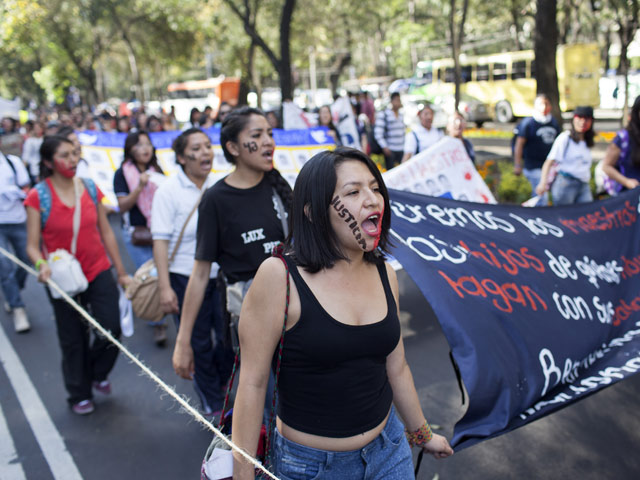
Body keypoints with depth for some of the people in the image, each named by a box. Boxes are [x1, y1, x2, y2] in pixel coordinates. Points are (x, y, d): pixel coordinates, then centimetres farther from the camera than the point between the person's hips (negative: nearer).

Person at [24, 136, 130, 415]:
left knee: (111, 329, -6)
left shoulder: (90, 188, 2)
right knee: (73, 340, 9)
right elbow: (32, 245, -8)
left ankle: (97, 373, 27)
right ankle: (80, 394, 32)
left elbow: (106, 233, 7)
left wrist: (121, 272, 8)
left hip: (99, 272, 2)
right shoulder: (38, 197, -8)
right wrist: (42, 265, -30)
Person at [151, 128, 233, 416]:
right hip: (186, 278, -3)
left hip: (221, 275, 4)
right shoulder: (169, 191, -8)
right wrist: (165, 287, -17)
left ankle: (212, 382, 38)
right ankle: (213, 402, 30)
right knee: (199, 344, 9)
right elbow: (161, 240, -12)